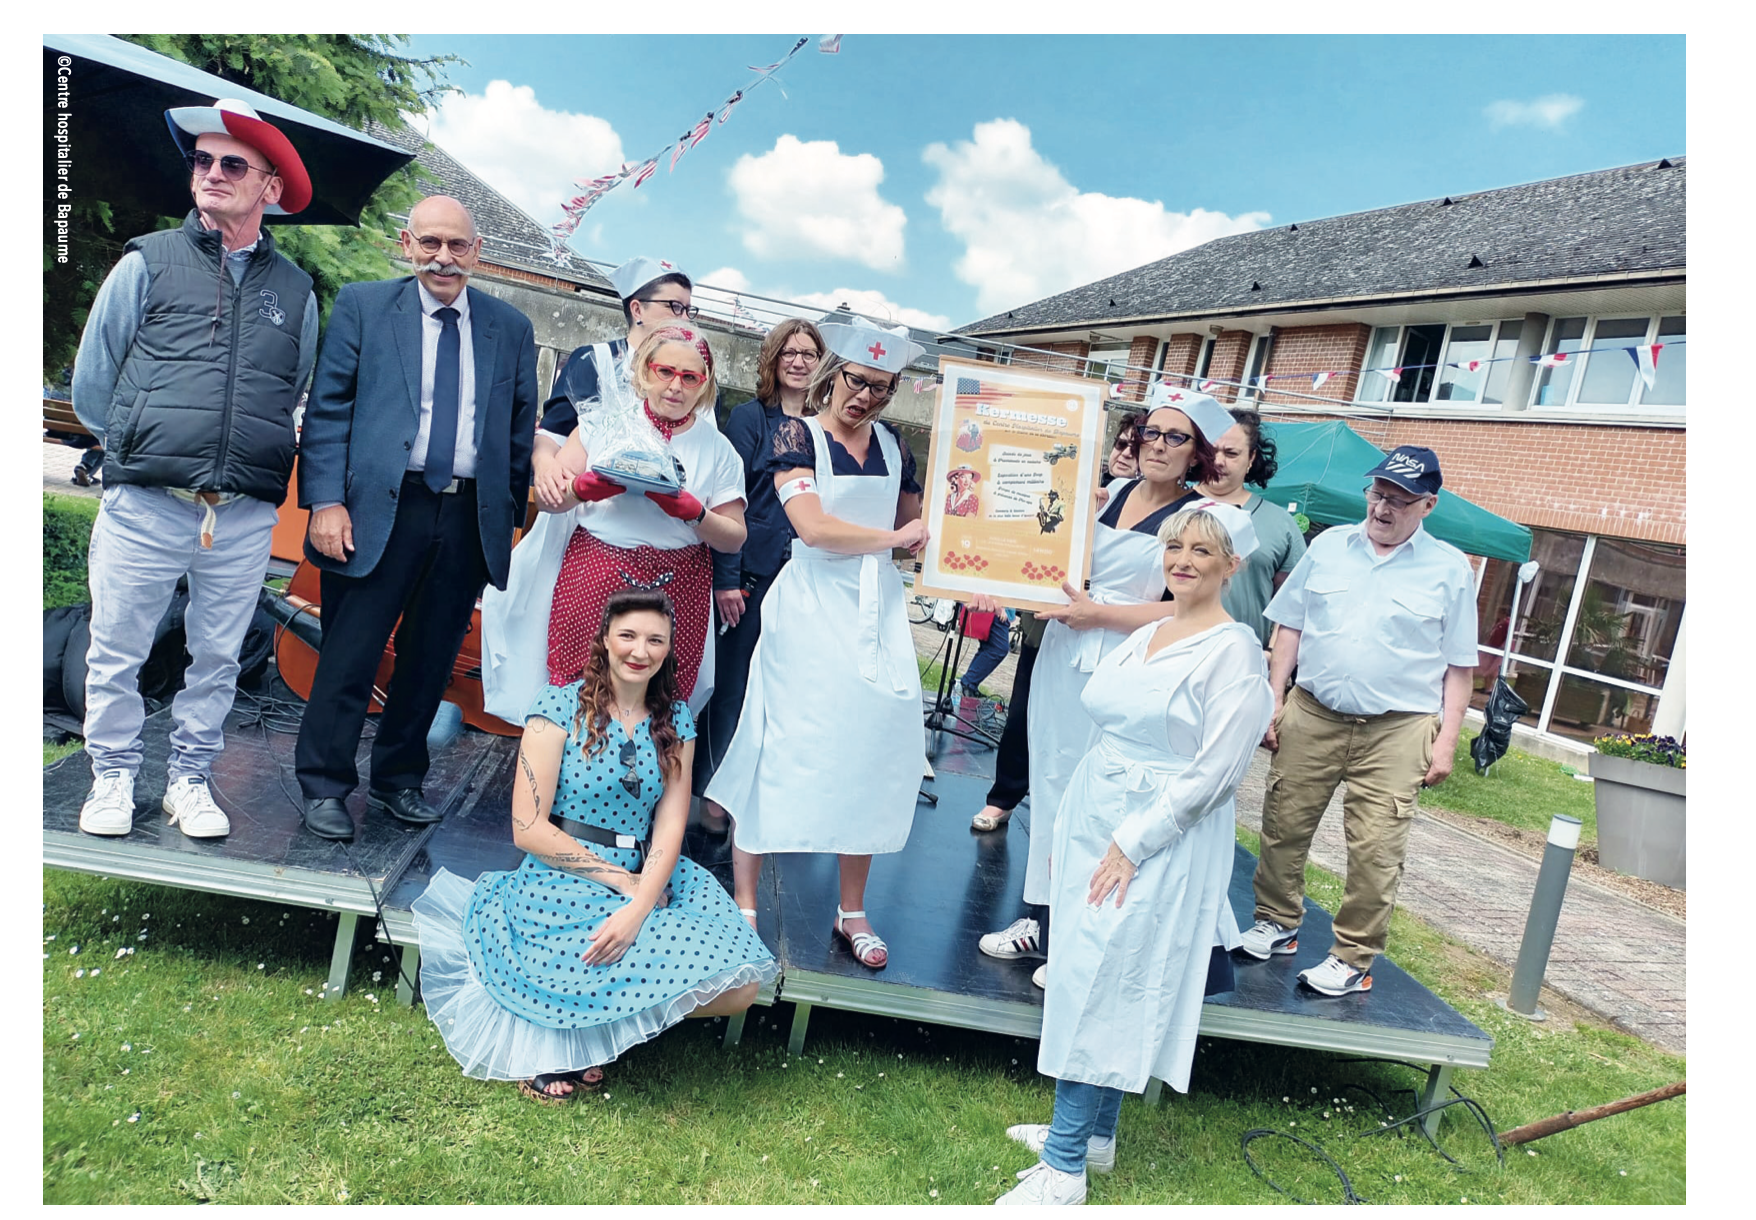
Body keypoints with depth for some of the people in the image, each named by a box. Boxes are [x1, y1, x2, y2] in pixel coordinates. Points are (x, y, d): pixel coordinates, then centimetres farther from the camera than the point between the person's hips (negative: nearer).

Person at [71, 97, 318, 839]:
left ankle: (190, 780, 23)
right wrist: (133, 450, 11)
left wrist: (253, 461, 11)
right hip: (145, 504, -1)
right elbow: (92, 376, 10)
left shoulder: (294, 291, 10)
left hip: (246, 516, 1)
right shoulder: (148, 263, 6)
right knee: (116, 651, 5)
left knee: (217, 658, 9)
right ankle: (113, 778, 22)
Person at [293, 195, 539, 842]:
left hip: (471, 518, 2)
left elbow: (520, 430, 12)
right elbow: (327, 409, 1)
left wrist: (510, 518, 6)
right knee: (349, 655, 2)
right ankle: (324, 788, 19)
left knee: (431, 658, 11)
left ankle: (398, 782, 28)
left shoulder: (511, 329, 11)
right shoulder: (362, 306, 6)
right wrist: (326, 501, -9)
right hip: (382, 510, -2)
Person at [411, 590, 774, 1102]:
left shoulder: (675, 721, 8)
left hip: (646, 882, 5)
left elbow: (670, 828, -1)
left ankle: (585, 1025, 2)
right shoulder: (561, 707, -4)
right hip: (559, 883, -4)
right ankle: (551, 1040, -1)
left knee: (740, 987, -15)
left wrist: (639, 907, -19)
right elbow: (529, 829, -8)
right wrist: (622, 881, -12)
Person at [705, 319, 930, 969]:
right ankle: (744, 901, 12)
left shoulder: (894, 444, 13)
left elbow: (914, 523, 16)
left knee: (871, 745, 4)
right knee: (783, 743, -2)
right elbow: (812, 526, -15)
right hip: (811, 604, -4)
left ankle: (852, 908, 19)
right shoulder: (797, 434, -2)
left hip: (877, 608, 5)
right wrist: (894, 537, -8)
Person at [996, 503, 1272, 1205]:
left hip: (1163, 843, -7)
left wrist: (1132, 844, -17)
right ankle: (1094, 1133, 28)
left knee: (1100, 987, -6)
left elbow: (1214, 772, -16)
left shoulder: (1234, 650, -11)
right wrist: (1075, 825, 12)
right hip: (1093, 821, 7)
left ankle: (1064, 1168, 5)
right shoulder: (1144, 637, 11)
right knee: (1088, 981, 13)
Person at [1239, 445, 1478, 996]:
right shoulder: (1328, 546, 9)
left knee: (1375, 849, -2)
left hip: (1397, 730, -2)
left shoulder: (1450, 569, 3)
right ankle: (1277, 924, 27)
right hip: (1311, 716, 3)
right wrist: (1275, 699, 5)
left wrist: (1447, 740, -2)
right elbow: (1290, 626, 11)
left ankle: (1354, 958, 14)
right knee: (1283, 826, 7)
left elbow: (1459, 666, 4)